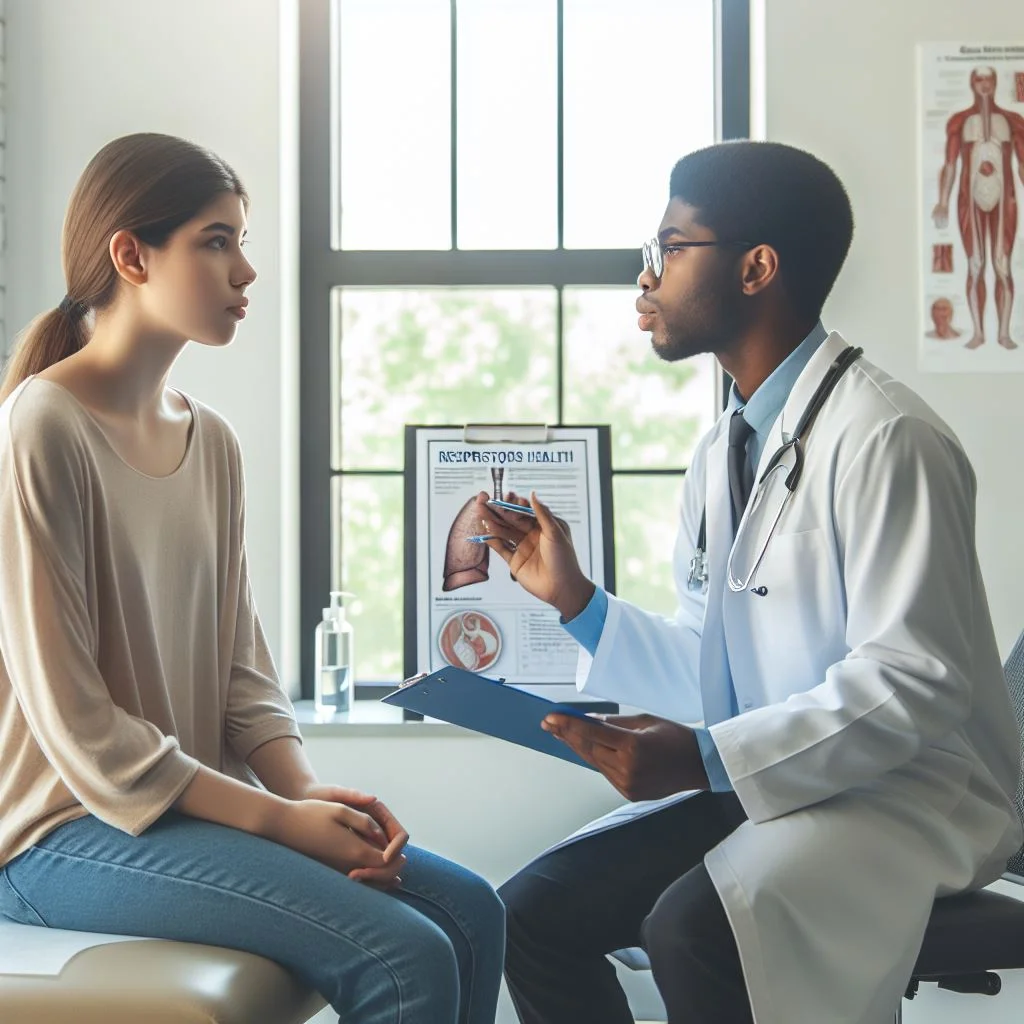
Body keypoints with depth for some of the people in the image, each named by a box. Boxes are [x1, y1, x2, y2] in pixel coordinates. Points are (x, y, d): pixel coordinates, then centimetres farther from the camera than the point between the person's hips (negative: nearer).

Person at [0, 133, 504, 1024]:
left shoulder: (212, 441, 10)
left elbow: (242, 672, 11)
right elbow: (75, 724, -17)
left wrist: (312, 792, -7)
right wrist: (280, 820, -17)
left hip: (193, 806, 8)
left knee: (470, 911, -7)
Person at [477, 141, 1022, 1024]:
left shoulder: (882, 439, -17)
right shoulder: (720, 456, 12)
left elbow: (916, 683, -22)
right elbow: (718, 671, 12)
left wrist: (706, 756, -26)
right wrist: (578, 601, 1)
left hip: (906, 794, -8)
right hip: (763, 786, 8)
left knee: (692, 926, -32)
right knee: (534, 912, -3)